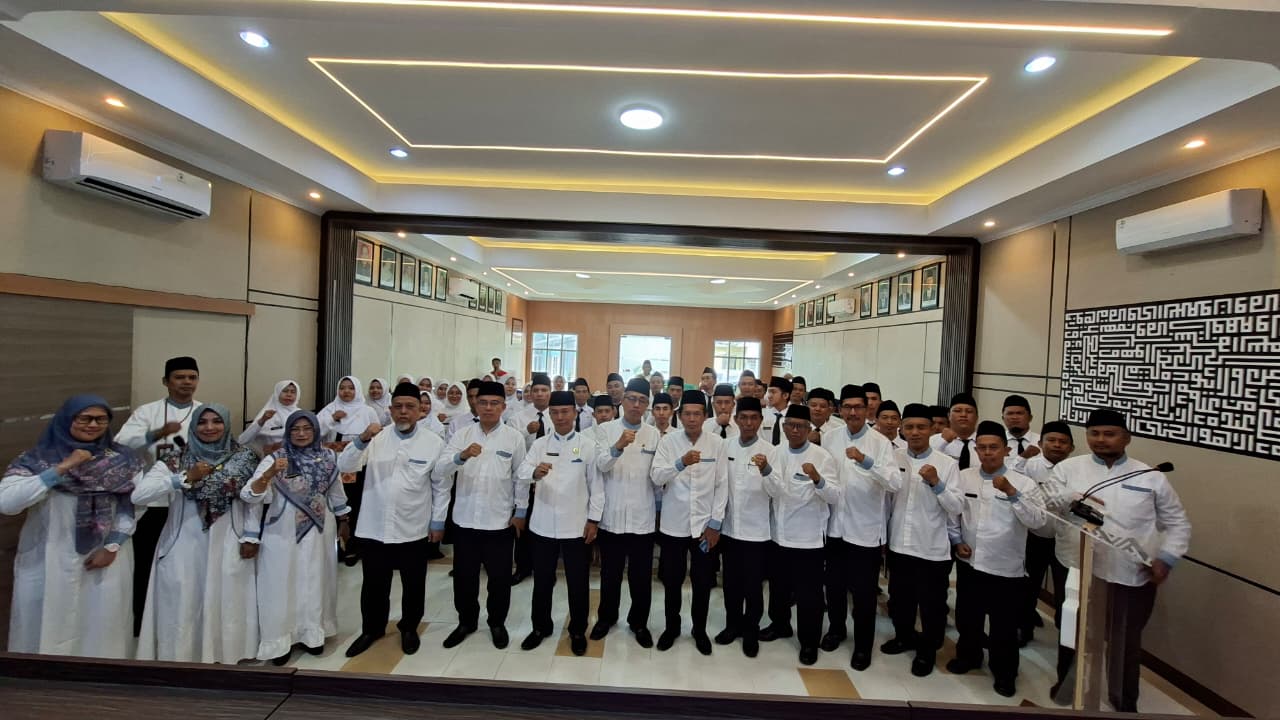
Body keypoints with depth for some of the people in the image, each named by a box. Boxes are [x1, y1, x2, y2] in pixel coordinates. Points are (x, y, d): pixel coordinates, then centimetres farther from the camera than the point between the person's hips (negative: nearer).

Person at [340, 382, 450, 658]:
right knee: (374, 585, 18)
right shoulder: (376, 437, -1)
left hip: (414, 530, -1)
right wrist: (362, 440, -25)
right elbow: (344, 466, -8)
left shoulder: (434, 442, -5)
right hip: (374, 528, 1)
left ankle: (409, 629, 38)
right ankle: (371, 629, 41)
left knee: (413, 585, 15)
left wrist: (438, 522, 1)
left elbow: (441, 486, 0)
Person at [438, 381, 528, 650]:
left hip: (500, 520, -1)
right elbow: (437, 471, -10)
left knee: (500, 577, 11)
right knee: (464, 576, 15)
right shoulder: (462, 434, -1)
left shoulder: (515, 437, -4)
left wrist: (521, 512, 1)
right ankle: (466, 621, 38)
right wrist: (461, 456, -28)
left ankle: (497, 623, 34)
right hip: (465, 518, 2)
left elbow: (521, 477, 1)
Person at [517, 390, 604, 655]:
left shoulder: (588, 445, -3)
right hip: (543, 524, 2)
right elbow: (521, 473, -13)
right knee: (542, 580, 15)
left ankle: (578, 631, 29)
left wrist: (593, 519, -5)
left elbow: (596, 485, -1)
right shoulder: (539, 444, 1)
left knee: (578, 582, 10)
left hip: (576, 525, -1)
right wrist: (535, 472, -36)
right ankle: (540, 626, 35)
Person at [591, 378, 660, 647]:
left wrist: (659, 507, 9)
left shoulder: (654, 434, 3)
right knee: (610, 573, 15)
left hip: (643, 516, 1)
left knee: (641, 575, 11)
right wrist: (617, 447, -35)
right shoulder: (605, 430, -2)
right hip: (612, 515, -1)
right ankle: (606, 617, 36)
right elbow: (601, 465, -17)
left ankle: (638, 622, 31)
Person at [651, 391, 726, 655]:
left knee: (703, 581, 12)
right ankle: (672, 627, 34)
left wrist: (715, 524, -4)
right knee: (672, 580, 13)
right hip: (673, 524, 0)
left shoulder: (717, 444, -3)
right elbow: (657, 477, -14)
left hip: (704, 524, 0)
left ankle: (700, 630, 34)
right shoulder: (668, 442, -5)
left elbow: (722, 486, -1)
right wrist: (681, 463, -31)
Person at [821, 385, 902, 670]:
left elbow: (896, 483, -24)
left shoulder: (880, 442, -12)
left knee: (863, 591, 9)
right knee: (834, 584, 19)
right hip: (836, 525, 4)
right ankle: (836, 629, 43)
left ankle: (863, 645, 30)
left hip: (866, 528, -3)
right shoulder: (830, 438, -1)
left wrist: (865, 461, -36)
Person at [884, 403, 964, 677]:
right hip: (899, 544, 3)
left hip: (932, 547, -3)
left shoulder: (947, 464, -8)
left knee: (932, 603, 12)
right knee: (899, 598, 20)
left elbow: (957, 507, -11)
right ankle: (904, 637, 44)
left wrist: (937, 484, -25)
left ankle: (927, 650, 34)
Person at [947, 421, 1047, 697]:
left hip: (1006, 568, -3)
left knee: (1004, 625, 12)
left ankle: (1005, 672, 33)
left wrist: (1012, 493, -31)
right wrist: (956, 540, 1)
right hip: (969, 563, 3)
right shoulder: (963, 477, -1)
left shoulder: (1022, 482, -10)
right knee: (967, 617, 19)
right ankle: (968, 656, 42)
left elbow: (1037, 520, -21)